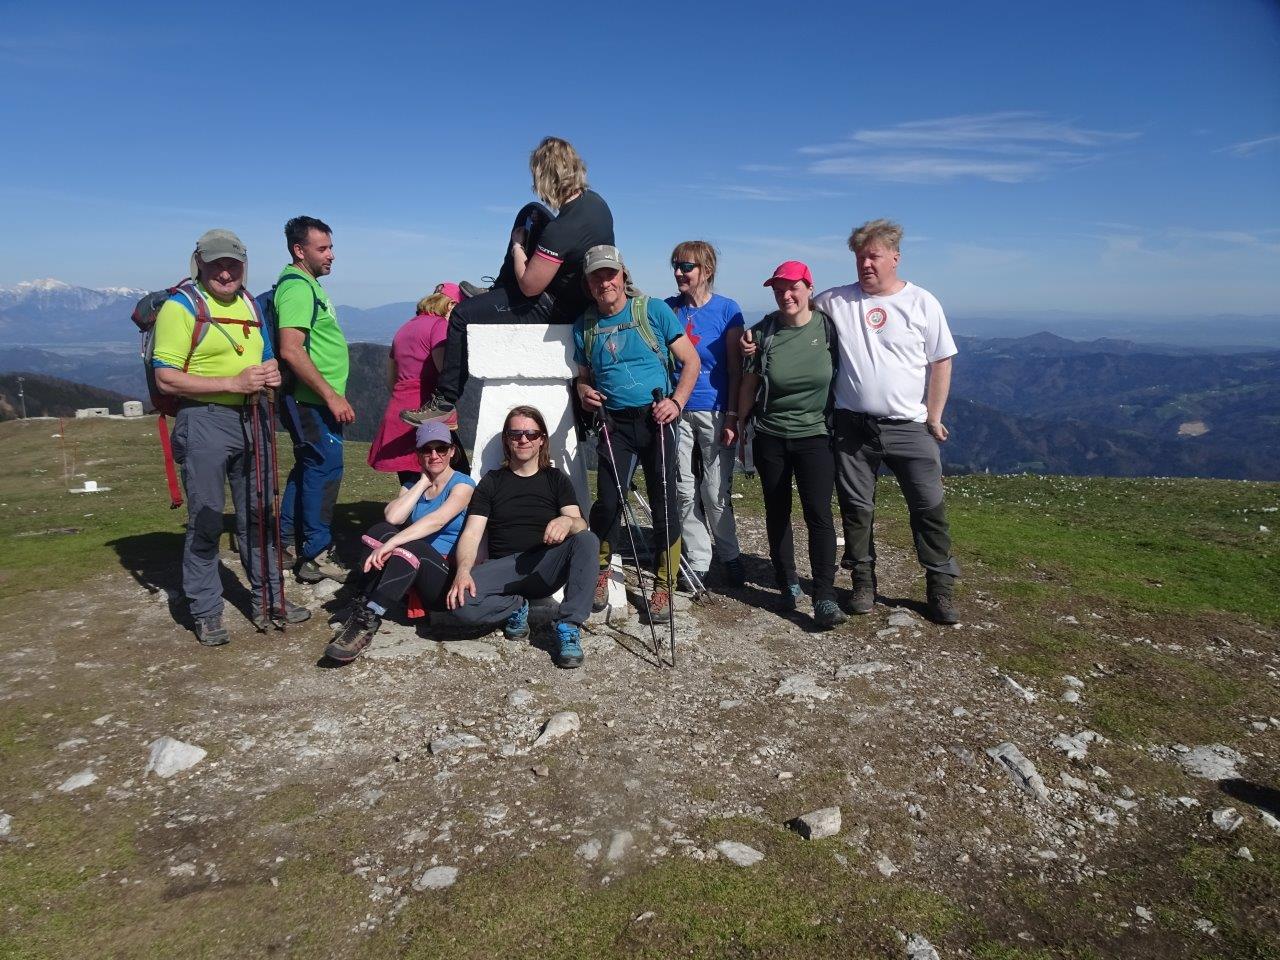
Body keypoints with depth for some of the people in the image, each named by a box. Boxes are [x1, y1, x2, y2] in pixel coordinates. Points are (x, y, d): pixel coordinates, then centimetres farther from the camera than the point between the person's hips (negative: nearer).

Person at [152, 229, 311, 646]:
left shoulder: (250, 305, 14)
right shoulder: (181, 306, -7)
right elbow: (167, 378, -14)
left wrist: (271, 374, 2)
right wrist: (233, 383, -20)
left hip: (252, 419, 7)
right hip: (205, 421, -6)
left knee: (258, 514, 14)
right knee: (206, 521, 1)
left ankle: (268, 596, 26)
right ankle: (206, 613, 13)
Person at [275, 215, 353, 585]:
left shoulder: (308, 284, 16)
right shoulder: (297, 286, -16)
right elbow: (291, 350, -26)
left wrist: (335, 395, 21)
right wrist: (332, 396, -24)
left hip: (316, 399, 10)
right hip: (311, 399, -10)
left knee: (308, 467, 18)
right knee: (326, 468, -6)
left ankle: (288, 538, 30)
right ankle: (316, 556, 2)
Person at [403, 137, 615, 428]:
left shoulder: (560, 231, -33)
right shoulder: (594, 200, -5)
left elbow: (529, 286, -24)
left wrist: (517, 247, -7)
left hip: (554, 309, -9)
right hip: (583, 294, 9)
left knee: (462, 316, -5)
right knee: (532, 212, 23)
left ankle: (445, 405, 4)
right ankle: (496, 290, 32)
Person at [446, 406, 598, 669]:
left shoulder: (556, 479, 13)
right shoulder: (491, 482, 12)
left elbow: (581, 525, -2)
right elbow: (471, 534, 1)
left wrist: (567, 522, -28)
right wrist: (463, 571, -20)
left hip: (546, 568, 0)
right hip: (504, 567, 0)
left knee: (587, 540, -31)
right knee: (460, 601, -30)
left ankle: (568, 628, -25)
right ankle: (517, 608, -1)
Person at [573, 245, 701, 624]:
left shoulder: (654, 310, -1)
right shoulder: (584, 326, 10)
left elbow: (691, 361, 0)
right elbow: (584, 377, 19)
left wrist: (677, 401, -13)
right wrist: (585, 392, -4)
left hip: (656, 419, -2)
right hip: (615, 423, 2)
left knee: (664, 503, -1)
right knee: (607, 501, -6)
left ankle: (663, 586, 13)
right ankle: (599, 572, 20)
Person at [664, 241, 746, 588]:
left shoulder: (727, 309, -2)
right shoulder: (668, 309, 6)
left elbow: (735, 368, -4)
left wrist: (732, 416, -9)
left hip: (714, 412, -3)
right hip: (677, 411, 3)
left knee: (715, 493, 0)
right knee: (685, 491, 7)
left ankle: (730, 556, 21)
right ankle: (697, 561, 20)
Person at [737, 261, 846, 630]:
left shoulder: (827, 327, -5)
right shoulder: (763, 332, -3)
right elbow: (749, 384, 3)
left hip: (814, 436, -2)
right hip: (770, 437, 2)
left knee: (819, 513, -11)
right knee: (777, 513, 10)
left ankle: (825, 597, -7)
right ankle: (787, 583, 25)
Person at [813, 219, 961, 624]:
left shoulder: (922, 303, -1)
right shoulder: (834, 301, 2)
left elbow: (941, 362, 2)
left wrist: (933, 417, -2)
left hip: (910, 427, -1)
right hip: (853, 425, 1)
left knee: (929, 507, 3)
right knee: (856, 507, 9)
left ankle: (941, 587, 16)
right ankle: (863, 582, 24)